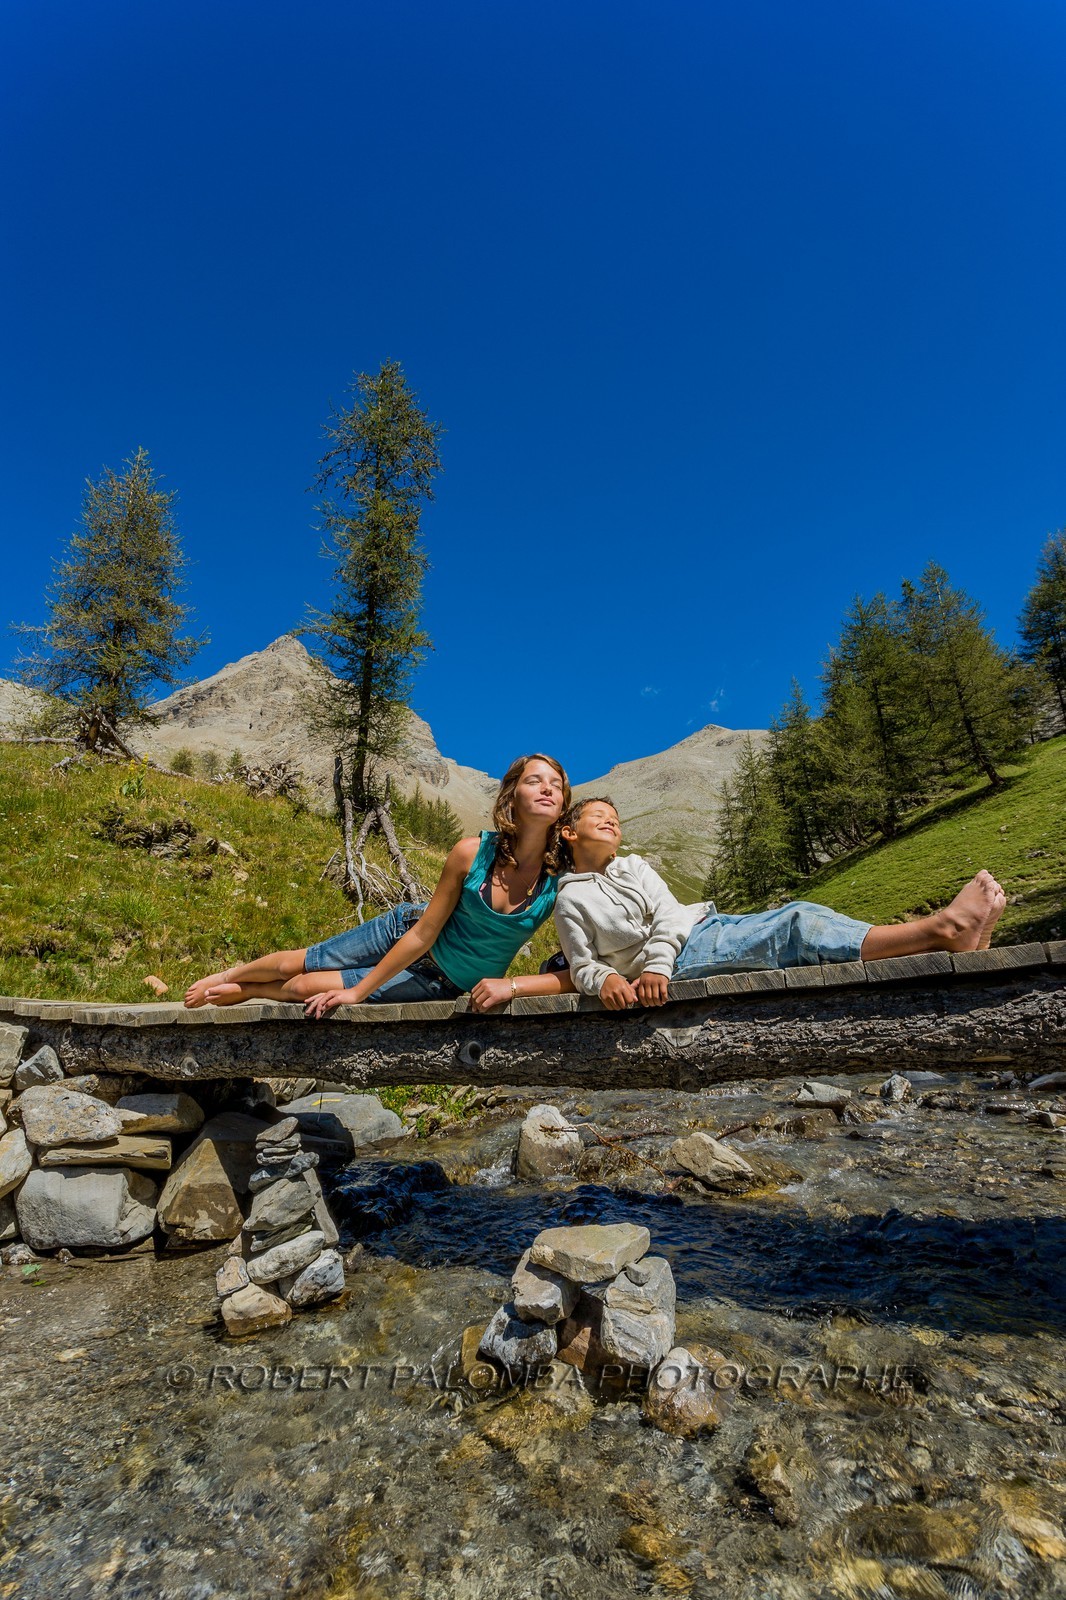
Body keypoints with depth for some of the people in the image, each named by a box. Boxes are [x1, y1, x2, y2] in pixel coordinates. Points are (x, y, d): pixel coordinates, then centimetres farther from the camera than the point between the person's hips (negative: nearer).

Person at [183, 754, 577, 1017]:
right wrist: (357, 992, -10)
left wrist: (511, 984, -36)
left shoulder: (563, 877, -26)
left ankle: (242, 992, 37)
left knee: (305, 988, 1)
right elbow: (423, 934, -16)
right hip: (407, 932, 0)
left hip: (438, 984, 0)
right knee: (293, 964, 12)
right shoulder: (471, 853, -25)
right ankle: (225, 977, 49)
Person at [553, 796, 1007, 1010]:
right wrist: (605, 980, -22)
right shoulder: (570, 899, 5)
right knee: (797, 929, -24)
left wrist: (655, 963, -14)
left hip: (708, 926, 6)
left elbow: (667, 913, 4)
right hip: (683, 959, -6)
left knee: (796, 915, -18)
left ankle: (947, 931, -26)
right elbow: (582, 965, 2)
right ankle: (942, 929, -31)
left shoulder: (635, 867, 18)